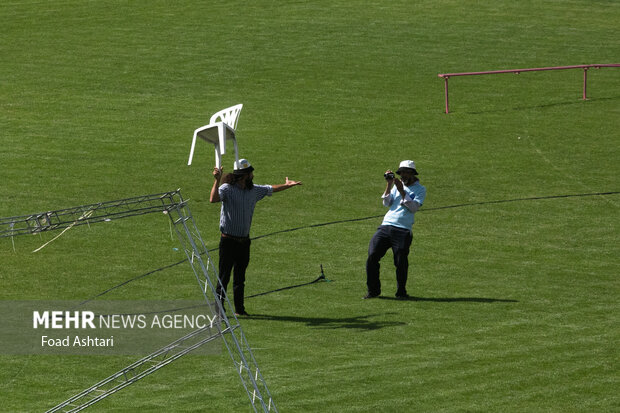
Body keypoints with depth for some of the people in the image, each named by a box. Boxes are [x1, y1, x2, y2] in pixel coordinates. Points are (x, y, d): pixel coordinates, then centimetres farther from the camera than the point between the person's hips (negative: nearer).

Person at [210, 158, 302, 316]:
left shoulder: (254, 190, 9)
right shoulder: (227, 189, -12)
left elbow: (271, 189, 29)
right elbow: (213, 199, -31)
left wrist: (287, 185, 38)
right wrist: (217, 180, -40)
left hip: (244, 241, 7)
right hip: (228, 241, -7)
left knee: (240, 277, 13)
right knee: (224, 276, -6)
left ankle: (239, 308, 19)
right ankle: (218, 308, -3)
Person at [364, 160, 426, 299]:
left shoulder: (420, 189, 7)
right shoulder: (397, 185, 21)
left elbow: (414, 207, -7)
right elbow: (386, 203, 11)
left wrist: (402, 191, -11)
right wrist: (389, 185, 2)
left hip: (403, 230, -4)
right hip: (386, 225, 4)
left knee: (401, 262, -6)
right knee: (372, 256, -6)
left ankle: (401, 292, 13)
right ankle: (373, 290, 5)